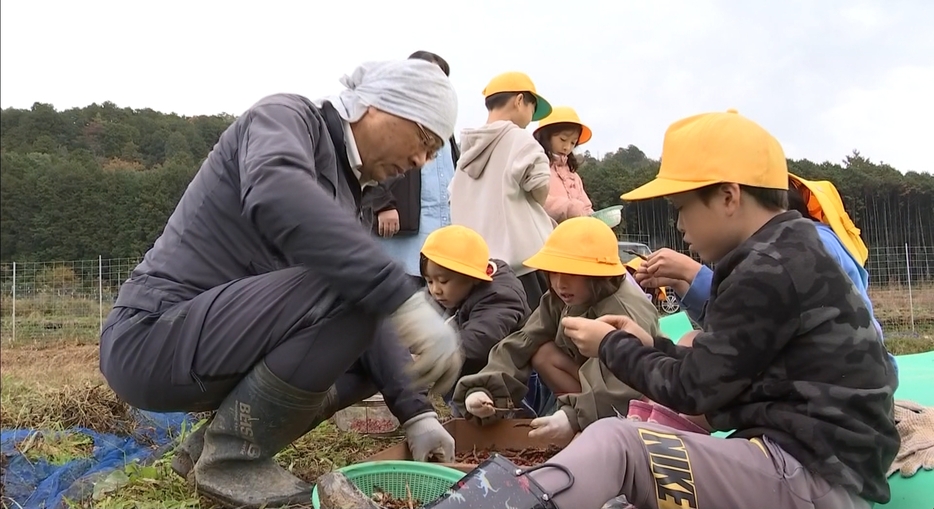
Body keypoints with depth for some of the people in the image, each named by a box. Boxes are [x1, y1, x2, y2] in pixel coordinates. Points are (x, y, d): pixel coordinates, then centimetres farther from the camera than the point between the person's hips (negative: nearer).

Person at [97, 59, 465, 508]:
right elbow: (276, 193, -36)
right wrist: (405, 300, -40)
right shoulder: (288, 116, -10)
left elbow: (367, 320, 12)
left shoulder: (343, 189, 12)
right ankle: (232, 456, -8)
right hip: (151, 337, -9)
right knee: (349, 293, -24)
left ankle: (216, 437, 10)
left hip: (205, 338, 9)